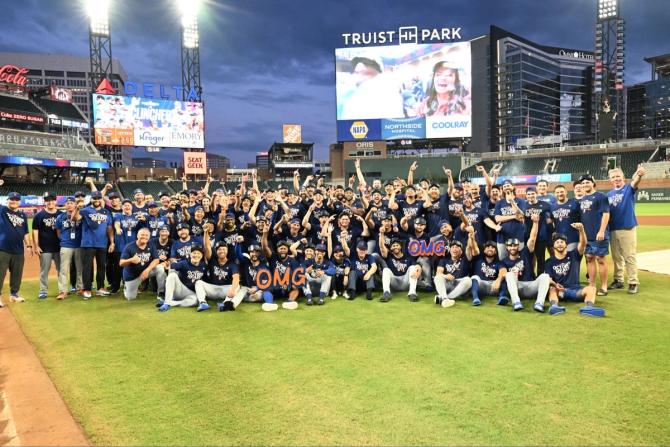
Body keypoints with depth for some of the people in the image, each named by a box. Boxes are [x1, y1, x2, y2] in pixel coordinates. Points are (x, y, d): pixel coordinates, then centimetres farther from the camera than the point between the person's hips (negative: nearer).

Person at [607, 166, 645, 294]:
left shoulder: (629, 189, -2)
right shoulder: (609, 194, 12)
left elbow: (635, 182, -25)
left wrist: (639, 174, -48)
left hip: (628, 228, -5)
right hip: (613, 229, 5)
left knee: (630, 257, -2)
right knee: (616, 257, 13)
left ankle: (633, 282, 3)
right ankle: (618, 280, 23)